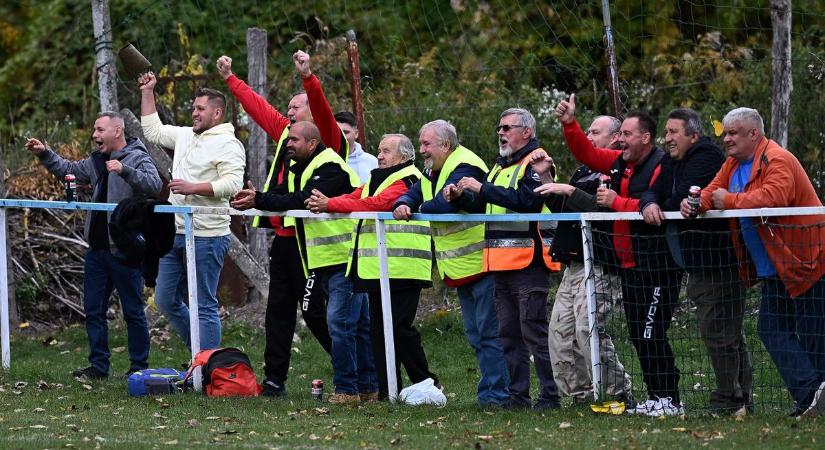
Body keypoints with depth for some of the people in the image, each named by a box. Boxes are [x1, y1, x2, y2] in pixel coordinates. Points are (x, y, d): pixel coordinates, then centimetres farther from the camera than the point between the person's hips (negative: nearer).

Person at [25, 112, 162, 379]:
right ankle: (98, 365, 17)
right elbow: (69, 170, 28)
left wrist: (124, 171, -37)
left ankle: (139, 367, 7)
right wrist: (45, 154, 15)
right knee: (93, 311, 10)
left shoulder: (138, 159, -9)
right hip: (97, 247, 8)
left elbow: (154, 185, -25)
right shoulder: (97, 161, 16)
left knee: (133, 311, 0)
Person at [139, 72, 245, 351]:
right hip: (176, 234, 9)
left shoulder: (227, 144, -9)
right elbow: (153, 130, 29)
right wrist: (148, 93, 25)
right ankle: (201, 352, 23)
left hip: (206, 237, -9)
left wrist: (193, 188, -23)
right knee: (166, 301, 12)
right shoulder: (186, 136, 17)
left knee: (205, 306, -6)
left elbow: (232, 184, -21)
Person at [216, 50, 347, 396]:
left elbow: (322, 110, -26)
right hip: (283, 237, 9)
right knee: (279, 309, 9)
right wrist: (230, 79, 32)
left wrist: (308, 78, -39)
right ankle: (274, 380, 12)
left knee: (314, 310, -7)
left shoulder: (325, 138, -6)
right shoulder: (286, 134, 16)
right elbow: (258, 106, 26)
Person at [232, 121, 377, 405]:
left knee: (340, 322, -13)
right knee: (357, 323, 13)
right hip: (325, 261, 10)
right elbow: (283, 196, 9)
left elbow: (304, 200, -27)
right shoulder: (298, 170, 16)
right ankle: (367, 387, 17)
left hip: (345, 257, -10)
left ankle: (346, 389, -12)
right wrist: (256, 199, -12)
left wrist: (260, 201, -30)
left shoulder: (330, 168, -15)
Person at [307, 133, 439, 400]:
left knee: (400, 327, -10)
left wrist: (330, 204, -25)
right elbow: (355, 198, 10)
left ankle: (426, 384, 1)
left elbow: (376, 204, -21)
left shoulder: (407, 181, -9)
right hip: (377, 269, 10)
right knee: (378, 328, 8)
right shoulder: (378, 179, 23)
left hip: (400, 268, -10)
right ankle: (387, 390, 11)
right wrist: (324, 204, -10)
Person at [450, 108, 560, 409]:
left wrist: (482, 188, -20)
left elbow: (526, 200, -22)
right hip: (502, 265, 9)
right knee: (509, 334, 10)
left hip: (528, 262, -9)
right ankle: (517, 396, 14)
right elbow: (487, 204, 22)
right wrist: (462, 195, 3)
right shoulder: (502, 166, 22)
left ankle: (550, 396, -8)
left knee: (535, 332, -10)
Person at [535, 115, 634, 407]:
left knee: (588, 328, -18)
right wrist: (546, 179, 13)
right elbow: (559, 208, 24)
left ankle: (620, 393, -11)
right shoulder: (584, 172, 22)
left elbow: (602, 207, -23)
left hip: (599, 265, -10)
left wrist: (569, 191, -19)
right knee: (560, 330, 5)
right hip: (574, 264, 10)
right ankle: (580, 395, 11)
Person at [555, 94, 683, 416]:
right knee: (638, 335, 12)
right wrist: (569, 124, 6)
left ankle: (669, 399, -7)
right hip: (629, 265, 10)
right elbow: (587, 154, 20)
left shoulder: (660, 167, -15)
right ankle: (655, 398, 17)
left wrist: (617, 202, -18)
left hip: (655, 267, -10)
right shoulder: (621, 163, 12)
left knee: (652, 334, -11)